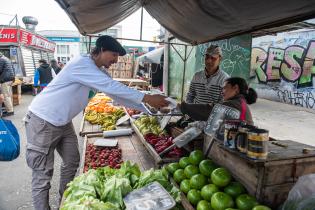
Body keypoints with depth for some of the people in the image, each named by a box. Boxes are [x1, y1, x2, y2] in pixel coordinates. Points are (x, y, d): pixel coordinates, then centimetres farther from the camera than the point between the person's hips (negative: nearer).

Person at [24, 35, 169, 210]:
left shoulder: (100, 72, 5)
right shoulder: (82, 63, -23)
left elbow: (117, 94, 5)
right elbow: (112, 87, -31)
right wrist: (147, 98, -29)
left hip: (63, 122, 9)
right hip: (42, 122, -9)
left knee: (72, 162, 15)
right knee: (43, 174, -1)